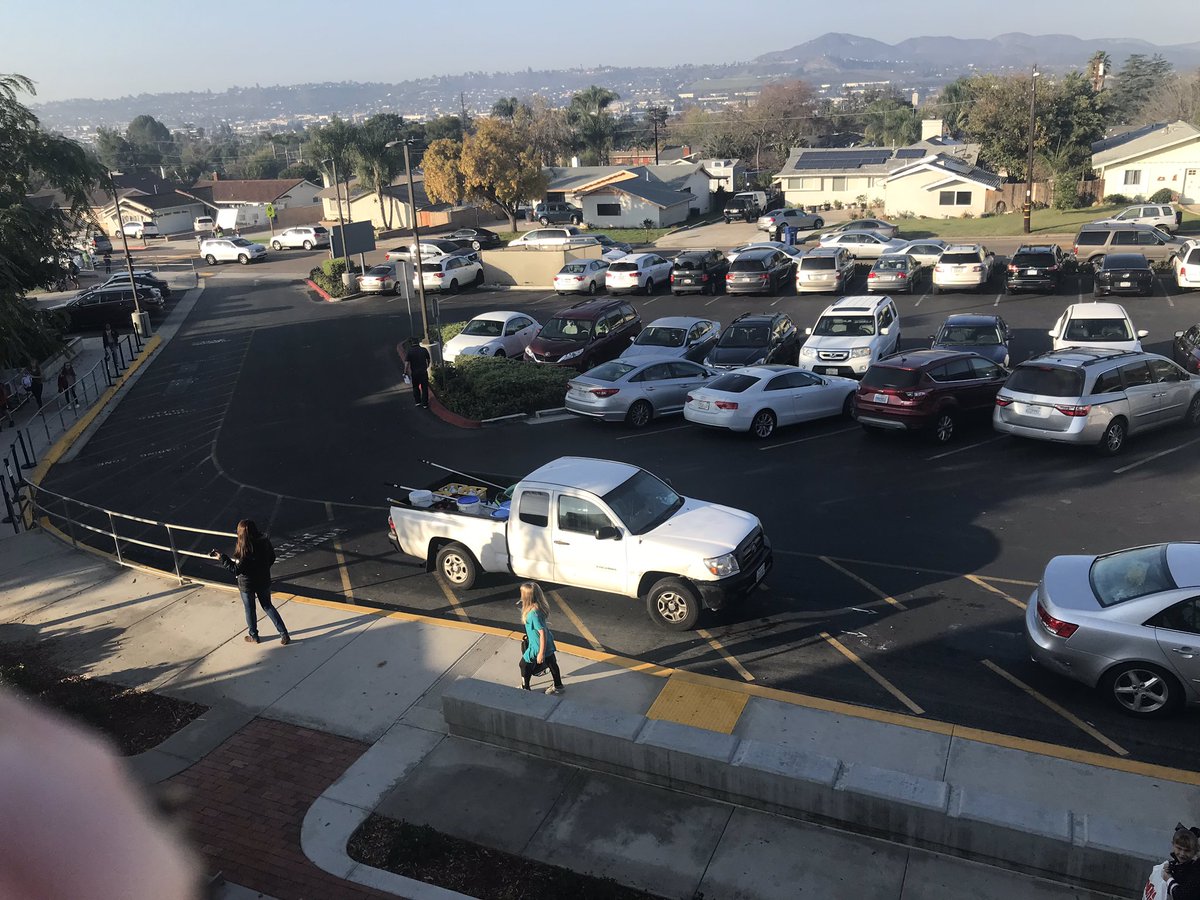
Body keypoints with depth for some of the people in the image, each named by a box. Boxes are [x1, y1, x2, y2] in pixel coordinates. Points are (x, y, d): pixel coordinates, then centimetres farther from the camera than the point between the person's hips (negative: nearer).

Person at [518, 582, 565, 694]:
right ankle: (558, 686, 43)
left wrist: (541, 652, -26)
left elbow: (543, 633, -32)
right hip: (548, 644, 8)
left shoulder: (533, 613, -33)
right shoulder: (539, 607, -7)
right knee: (551, 663, 24)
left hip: (538, 647, -8)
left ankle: (525, 689, 34)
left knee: (524, 664, 15)